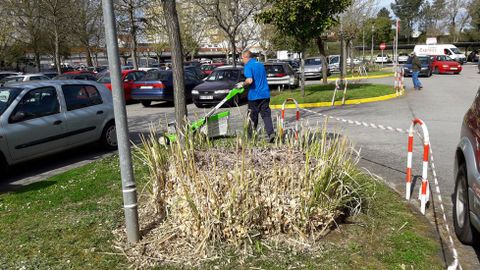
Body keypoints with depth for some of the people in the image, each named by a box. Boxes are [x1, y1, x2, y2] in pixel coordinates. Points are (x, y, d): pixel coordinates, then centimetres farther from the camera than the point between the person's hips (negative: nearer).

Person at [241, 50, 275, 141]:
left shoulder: (248, 66, -9)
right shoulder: (260, 64, 16)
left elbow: (250, 80, -22)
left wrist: (243, 84, -4)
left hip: (254, 95, -6)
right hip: (265, 94, 6)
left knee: (253, 117, 6)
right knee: (266, 115, 4)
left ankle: (251, 136, 16)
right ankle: (271, 133, -12)